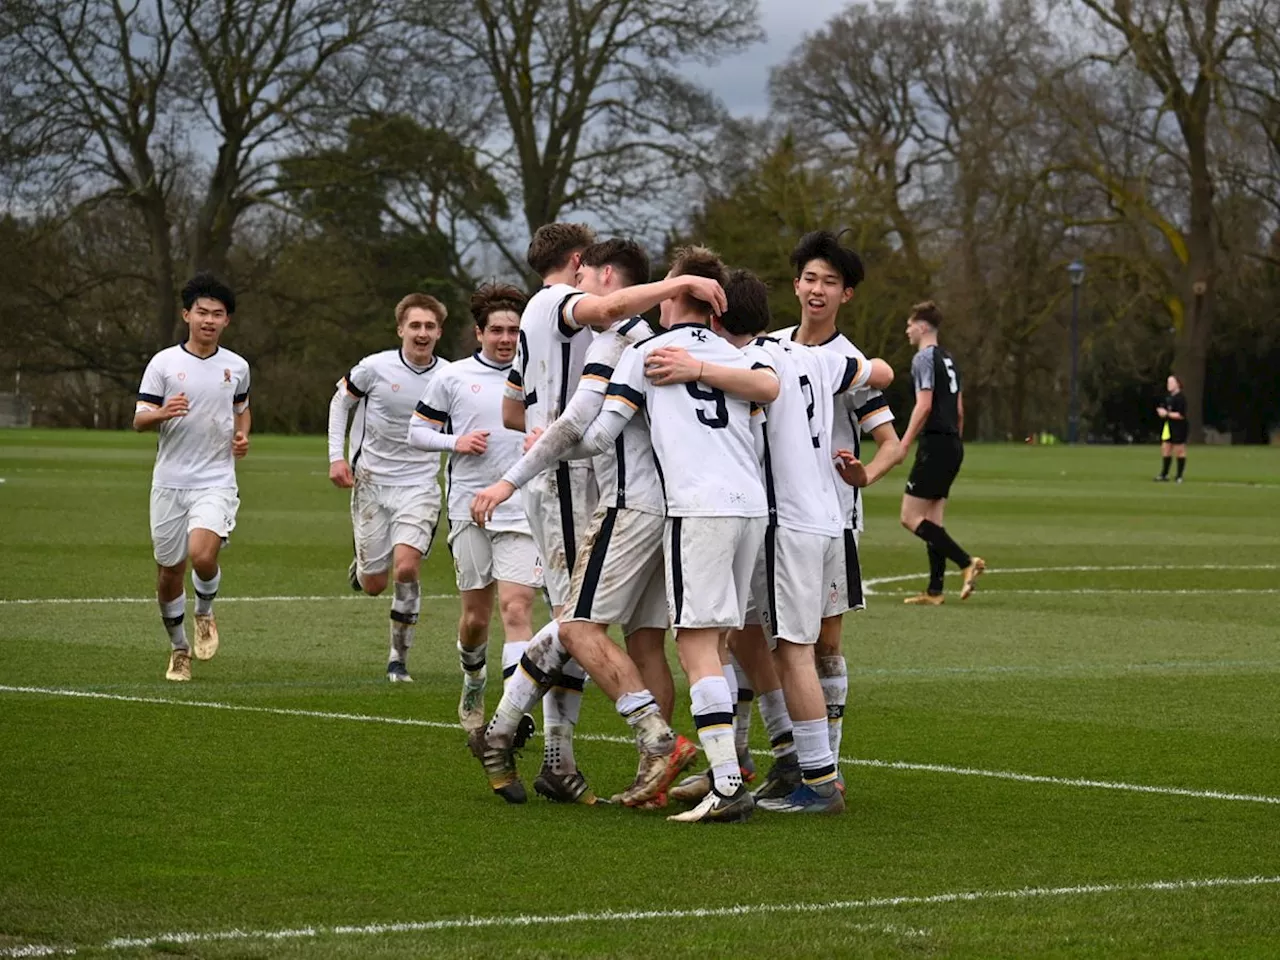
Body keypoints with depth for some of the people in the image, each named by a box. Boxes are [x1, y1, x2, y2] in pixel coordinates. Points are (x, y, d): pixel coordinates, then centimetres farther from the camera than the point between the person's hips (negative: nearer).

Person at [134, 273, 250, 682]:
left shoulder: (237, 366, 6)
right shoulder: (164, 362, -1)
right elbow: (139, 419, -3)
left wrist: (242, 436, 4)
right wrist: (163, 413, -25)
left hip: (216, 482, 0)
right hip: (170, 481, 0)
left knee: (202, 555, -24)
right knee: (169, 571, 6)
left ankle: (205, 614, 8)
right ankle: (178, 649, 27)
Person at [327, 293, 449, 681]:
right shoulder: (376, 367, -10)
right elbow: (341, 401, 7)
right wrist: (336, 456, -1)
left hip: (419, 485, 0)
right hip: (371, 482, 0)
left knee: (406, 568, -20)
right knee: (373, 585, 4)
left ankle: (399, 659, -5)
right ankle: (362, 564, 44)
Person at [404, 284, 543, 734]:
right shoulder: (453, 376, 4)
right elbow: (416, 430, 9)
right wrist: (456, 442, -9)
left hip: (522, 509, -1)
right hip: (469, 507, 1)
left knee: (516, 609, -13)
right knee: (476, 614, 8)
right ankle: (472, 686, 35)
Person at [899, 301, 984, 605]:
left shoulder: (925, 358, -9)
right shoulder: (949, 360, 18)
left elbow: (924, 405, -18)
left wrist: (903, 445, -18)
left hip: (935, 444, -9)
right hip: (953, 445, 9)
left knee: (911, 517, -8)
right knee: (932, 520, 11)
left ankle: (967, 562, -18)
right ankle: (934, 591, 8)